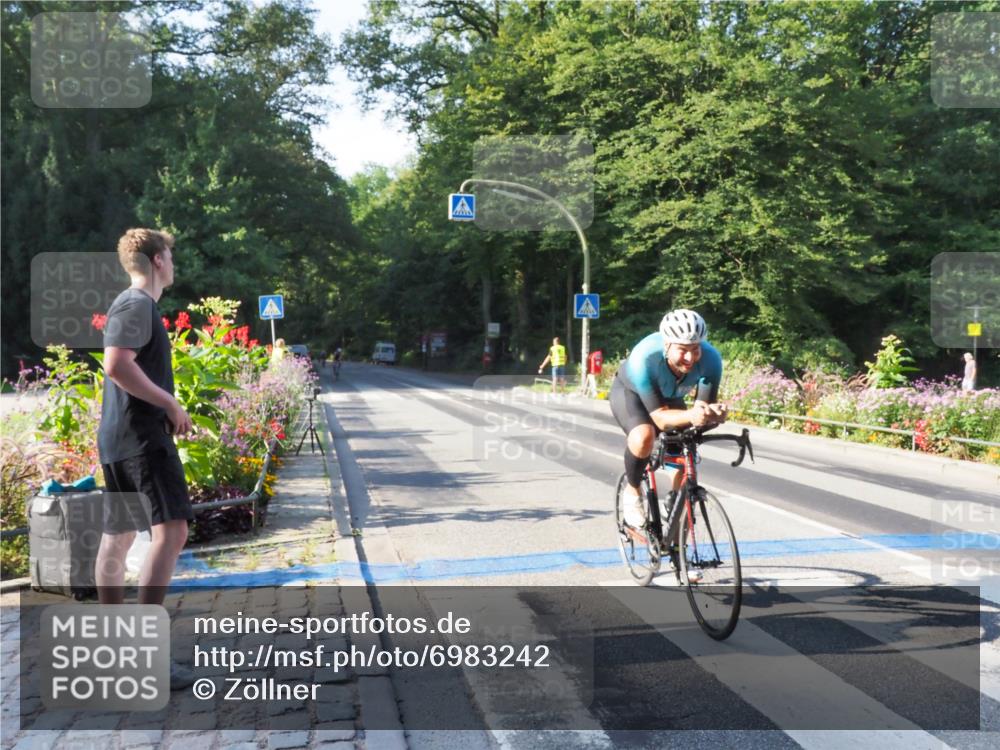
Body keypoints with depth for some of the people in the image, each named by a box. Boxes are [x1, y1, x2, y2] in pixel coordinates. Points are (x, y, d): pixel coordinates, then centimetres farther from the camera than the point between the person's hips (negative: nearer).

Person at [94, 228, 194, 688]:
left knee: (118, 536, 14)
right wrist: (171, 404, -16)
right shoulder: (137, 304, -11)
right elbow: (117, 365, -23)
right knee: (171, 531, -18)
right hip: (140, 437, -11)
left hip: (122, 438, 11)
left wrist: (166, 408, 16)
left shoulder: (136, 305, 20)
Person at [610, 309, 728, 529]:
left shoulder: (710, 358, -33)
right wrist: (690, 415, -62)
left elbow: (709, 404, -27)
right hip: (629, 392, -4)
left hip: (670, 397, 4)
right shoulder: (643, 359, -42)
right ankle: (632, 490, -7)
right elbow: (660, 417, -42)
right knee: (644, 437, -34)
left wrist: (713, 413, -51)